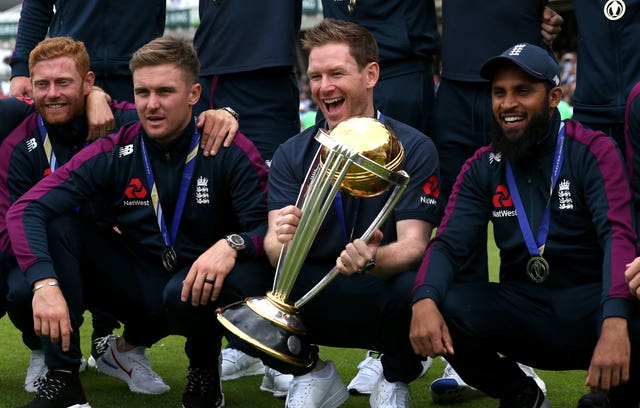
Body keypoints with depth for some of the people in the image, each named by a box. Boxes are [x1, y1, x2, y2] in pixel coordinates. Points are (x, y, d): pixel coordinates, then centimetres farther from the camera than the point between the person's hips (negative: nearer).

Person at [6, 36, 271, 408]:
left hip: (194, 284, -2)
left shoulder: (231, 151, -11)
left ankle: (204, 365, -1)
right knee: (56, 227, -18)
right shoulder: (112, 153, -7)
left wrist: (232, 245, -40)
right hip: (135, 285, 2)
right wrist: (45, 283, -32)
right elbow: (25, 210, -15)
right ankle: (62, 378, -16)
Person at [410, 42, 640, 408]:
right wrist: (425, 301, -28)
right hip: (522, 309, 3)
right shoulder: (482, 168, 7)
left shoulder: (593, 152, -5)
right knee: (443, 306, -26)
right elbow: (450, 243, -3)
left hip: (590, 307, -3)